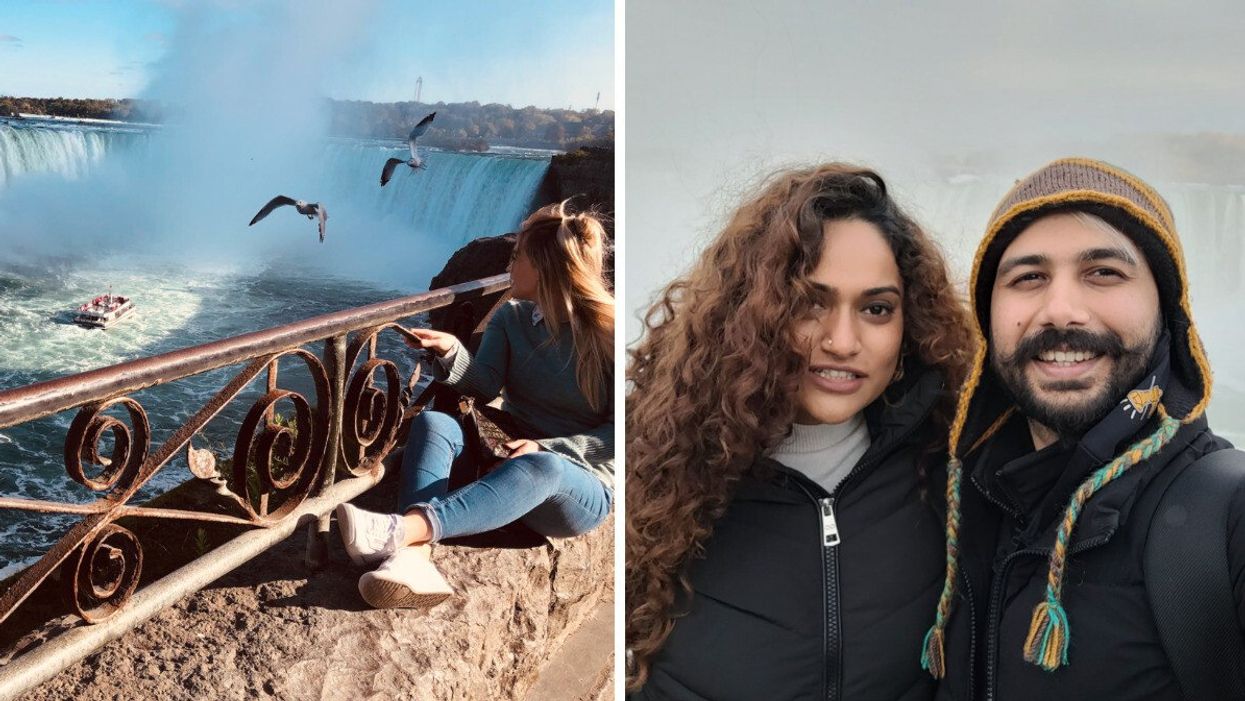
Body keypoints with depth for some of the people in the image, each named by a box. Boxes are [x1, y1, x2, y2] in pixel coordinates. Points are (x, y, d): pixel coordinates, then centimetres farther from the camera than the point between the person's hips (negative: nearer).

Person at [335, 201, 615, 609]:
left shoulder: (608, 334, -7)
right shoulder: (512, 319, 9)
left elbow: (619, 432, -11)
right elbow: (484, 387, -4)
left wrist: (545, 449, -20)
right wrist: (452, 353, -23)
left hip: (583, 487, -5)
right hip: (508, 463, 5)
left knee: (540, 468, -40)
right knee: (434, 422, -23)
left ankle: (398, 531, -58)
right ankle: (413, 556, -48)